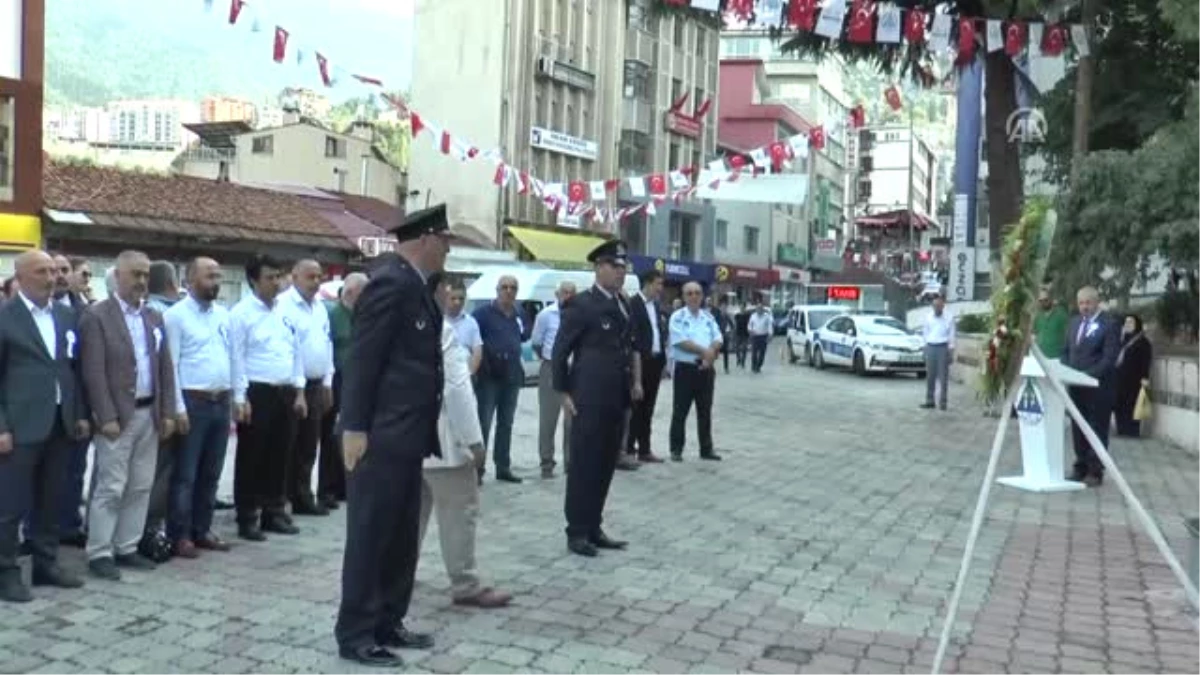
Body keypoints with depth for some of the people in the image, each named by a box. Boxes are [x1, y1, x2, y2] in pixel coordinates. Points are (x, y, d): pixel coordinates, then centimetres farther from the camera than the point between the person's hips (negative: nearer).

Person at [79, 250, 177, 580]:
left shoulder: (154, 317, 13)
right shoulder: (97, 316, -7)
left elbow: (165, 367, 12)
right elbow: (94, 372, -12)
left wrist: (167, 412, 6)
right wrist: (107, 417, -17)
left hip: (150, 414, 6)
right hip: (119, 415, -6)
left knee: (140, 487, 9)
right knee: (110, 488, -3)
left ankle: (127, 548, 19)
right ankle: (99, 553, 6)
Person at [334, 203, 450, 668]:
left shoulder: (412, 284, 14)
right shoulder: (390, 282, -15)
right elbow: (362, 359, -18)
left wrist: (426, 430, 16)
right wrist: (355, 428, -19)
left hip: (405, 434, 10)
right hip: (381, 435, -10)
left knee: (401, 537, 15)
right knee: (369, 537, 0)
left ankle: (387, 623, 26)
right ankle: (356, 635, 11)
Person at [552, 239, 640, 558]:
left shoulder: (624, 305, 13)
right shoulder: (581, 304, -8)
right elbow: (560, 352, -6)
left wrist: (635, 380, 9)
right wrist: (564, 393, -9)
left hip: (616, 400, 7)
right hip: (590, 400, -7)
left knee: (606, 466, 11)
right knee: (583, 466, 0)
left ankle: (594, 528, 20)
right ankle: (577, 532, 8)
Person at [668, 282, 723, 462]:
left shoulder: (708, 317, 12)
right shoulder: (678, 317, -5)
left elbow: (717, 340, 6)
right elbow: (680, 341, -16)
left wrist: (710, 355, -14)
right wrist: (704, 351, -16)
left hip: (706, 368, 5)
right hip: (685, 368, -5)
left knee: (705, 411, 10)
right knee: (680, 411, -1)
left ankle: (706, 448, 18)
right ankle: (676, 449, 6)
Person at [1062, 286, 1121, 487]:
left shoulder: (1109, 324, -9)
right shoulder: (1074, 323, 13)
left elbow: (1109, 358, -15)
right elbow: (1066, 351, 17)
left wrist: (1088, 375, -23)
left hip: (1098, 386, -6)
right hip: (1076, 386, 6)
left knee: (1097, 430, 2)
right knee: (1078, 429, 10)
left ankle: (1095, 472, 8)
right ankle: (1081, 468, 19)